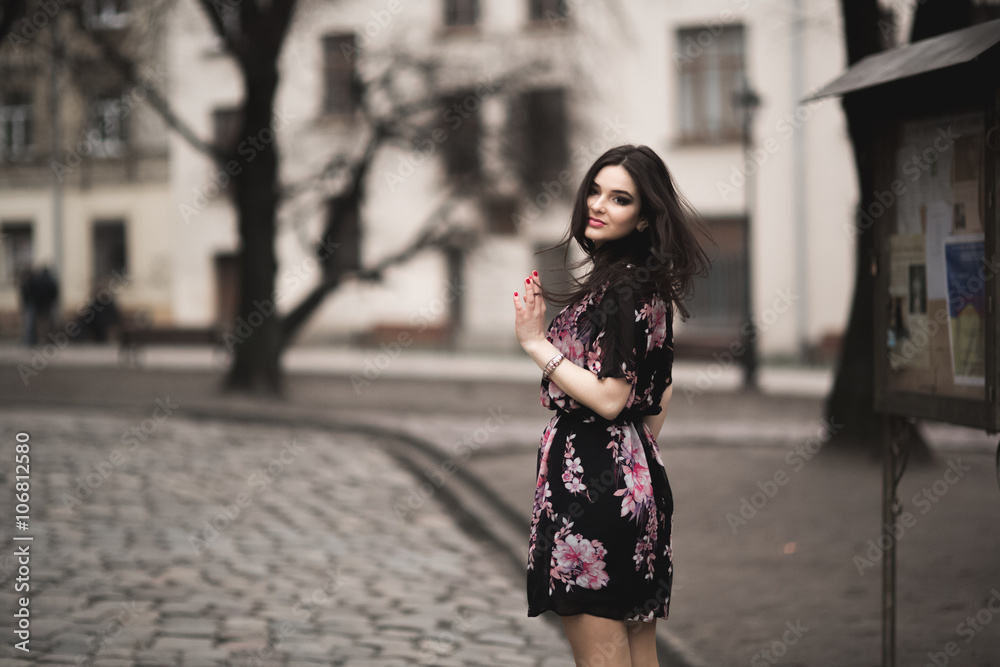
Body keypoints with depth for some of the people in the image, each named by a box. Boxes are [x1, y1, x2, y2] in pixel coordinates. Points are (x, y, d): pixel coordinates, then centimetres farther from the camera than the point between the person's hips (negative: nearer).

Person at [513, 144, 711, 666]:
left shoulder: (623, 290, -16)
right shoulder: (649, 284, 13)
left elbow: (610, 398, -20)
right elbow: (661, 393, 20)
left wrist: (537, 344, -14)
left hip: (593, 481, -10)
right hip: (638, 476, 10)